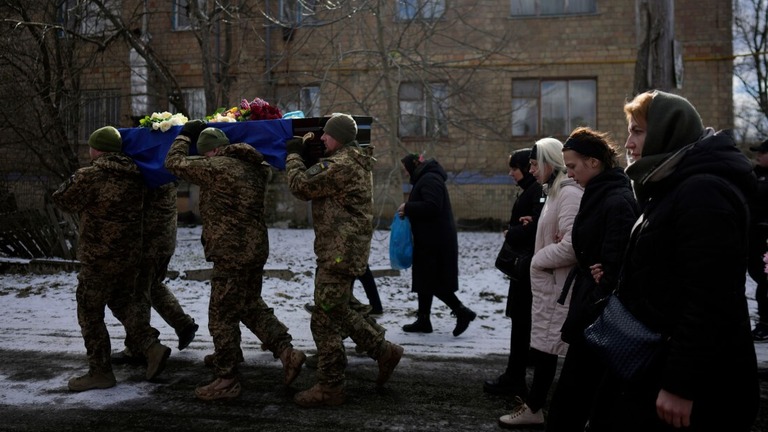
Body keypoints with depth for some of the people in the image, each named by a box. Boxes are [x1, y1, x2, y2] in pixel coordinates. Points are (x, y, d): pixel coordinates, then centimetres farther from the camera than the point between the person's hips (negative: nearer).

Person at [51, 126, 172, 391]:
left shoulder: (89, 177, -16)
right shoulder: (135, 178, 3)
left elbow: (61, 200, -3)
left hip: (99, 260, -7)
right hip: (130, 256, 7)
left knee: (90, 314, 8)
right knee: (122, 302, 25)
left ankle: (100, 372, 14)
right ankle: (152, 347, 10)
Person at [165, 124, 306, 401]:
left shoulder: (216, 167, -15)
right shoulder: (255, 167, 8)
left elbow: (174, 162, -4)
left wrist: (184, 136, 12)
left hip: (232, 253, -9)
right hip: (255, 249, 9)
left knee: (222, 315, 2)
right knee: (250, 305, 23)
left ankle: (227, 379, 10)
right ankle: (286, 352, 16)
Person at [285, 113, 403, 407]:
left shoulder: (341, 164, -17)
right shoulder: (355, 162, 17)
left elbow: (301, 186, -16)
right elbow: (318, 186, 20)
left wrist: (294, 156, -1)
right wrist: (304, 157, 10)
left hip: (340, 252, -11)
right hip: (347, 250, 11)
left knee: (325, 320, -3)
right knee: (339, 312, 21)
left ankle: (330, 388, 6)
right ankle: (384, 351, 25)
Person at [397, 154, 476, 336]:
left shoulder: (429, 179, -15)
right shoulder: (424, 179, 19)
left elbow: (431, 206, -26)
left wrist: (408, 207, -16)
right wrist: (408, 211, 4)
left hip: (436, 241, -11)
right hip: (429, 240, 11)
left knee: (433, 281, -7)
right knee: (424, 280, 12)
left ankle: (462, 312, 0)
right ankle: (423, 320, 18)